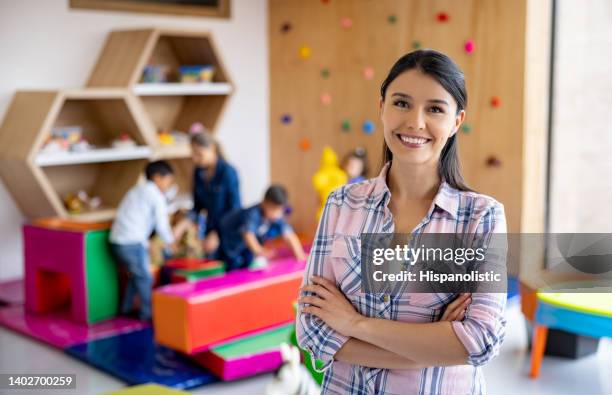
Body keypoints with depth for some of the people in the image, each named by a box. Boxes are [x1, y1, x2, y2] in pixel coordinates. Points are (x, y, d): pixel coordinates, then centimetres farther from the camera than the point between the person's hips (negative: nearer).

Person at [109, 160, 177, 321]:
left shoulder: (136, 191, 22)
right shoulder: (157, 196, -4)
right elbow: (161, 225, -6)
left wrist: (145, 243, 24)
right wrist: (170, 242, 11)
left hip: (116, 240, 8)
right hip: (132, 243, -8)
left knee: (135, 274, 22)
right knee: (144, 278, 3)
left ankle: (126, 308, 29)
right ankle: (147, 313, 8)